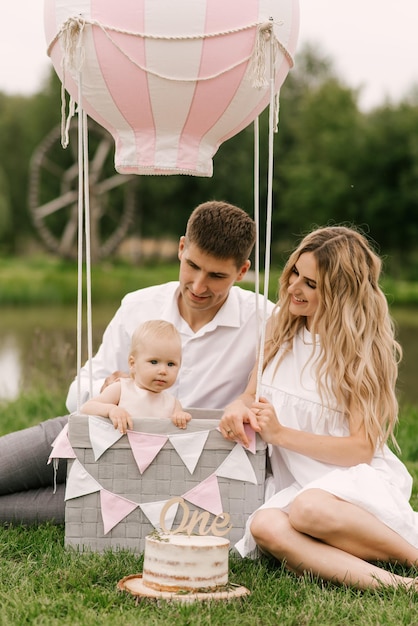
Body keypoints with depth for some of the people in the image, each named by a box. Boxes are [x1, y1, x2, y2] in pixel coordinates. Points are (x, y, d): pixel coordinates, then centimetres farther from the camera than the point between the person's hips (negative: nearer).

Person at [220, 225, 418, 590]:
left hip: (356, 480, -4)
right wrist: (238, 411, -7)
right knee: (265, 527, -33)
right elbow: (251, 396, 18)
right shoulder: (280, 330, 12)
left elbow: (362, 448, -9)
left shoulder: (364, 351, -4)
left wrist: (281, 434, -15)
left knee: (309, 509, -40)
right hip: (294, 484, 4)